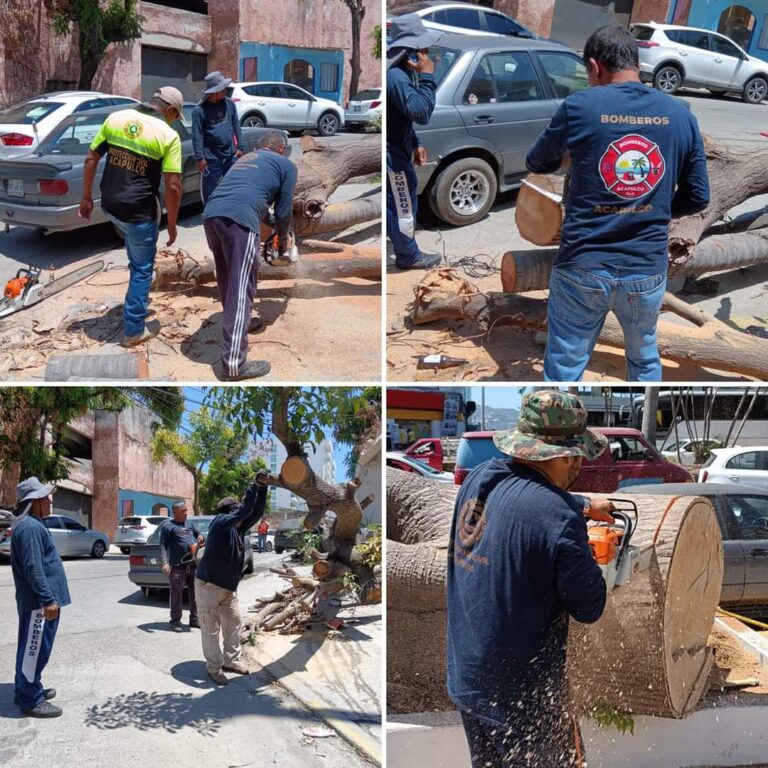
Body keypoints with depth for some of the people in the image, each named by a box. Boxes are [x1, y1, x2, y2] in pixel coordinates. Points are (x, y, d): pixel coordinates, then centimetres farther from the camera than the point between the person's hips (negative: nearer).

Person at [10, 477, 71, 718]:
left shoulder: (32, 524, 15)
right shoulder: (30, 527, -20)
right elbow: (33, 568, -25)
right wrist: (48, 599, -25)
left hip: (39, 600, 11)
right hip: (39, 602, -11)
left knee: (31, 649, 19)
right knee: (34, 650, -4)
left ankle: (26, 690, 29)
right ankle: (30, 701, 3)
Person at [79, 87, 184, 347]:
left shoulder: (115, 118, 3)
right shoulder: (168, 135, -12)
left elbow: (91, 160, 5)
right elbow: (173, 186, -15)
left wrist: (86, 197, 15)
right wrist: (172, 224, -4)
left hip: (110, 204, 5)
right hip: (140, 210, -5)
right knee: (142, 268, 12)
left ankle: (138, 298, 47)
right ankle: (134, 329, 17)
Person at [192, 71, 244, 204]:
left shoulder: (229, 104, 5)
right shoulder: (200, 110, -10)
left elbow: (236, 127, 11)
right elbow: (197, 135, -10)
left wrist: (240, 147, 7)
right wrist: (200, 158, -13)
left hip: (231, 155, 4)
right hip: (211, 158, -4)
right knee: (209, 191, 5)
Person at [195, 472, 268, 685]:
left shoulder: (238, 528, 6)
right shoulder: (220, 522, -17)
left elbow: (256, 512, 3)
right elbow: (245, 510, -30)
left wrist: (262, 487, -7)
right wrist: (255, 484, -30)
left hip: (228, 587, 8)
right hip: (208, 586, -8)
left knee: (233, 621, 12)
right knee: (211, 627, -2)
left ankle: (230, 660, 23)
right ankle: (214, 667, 7)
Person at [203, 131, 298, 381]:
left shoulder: (244, 159, 36)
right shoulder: (286, 165, 20)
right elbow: (283, 209, 19)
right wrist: (283, 238, 37)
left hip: (210, 214, 7)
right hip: (239, 218, -6)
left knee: (228, 280, 23)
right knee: (241, 288, -6)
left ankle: (239, 323, 43)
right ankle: (233, 364, -8)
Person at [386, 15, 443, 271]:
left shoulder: (402, 72, 9)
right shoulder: (396, 77, -25)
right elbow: (420, 112, -32)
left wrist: (415, 144, 16)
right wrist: (426, 77, -25)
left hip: (396, 149, 10)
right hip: (393, 154, -10)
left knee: (395, 204, 19)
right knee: (404, 206, 4)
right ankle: (409, 257, 18)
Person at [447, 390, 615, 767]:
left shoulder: (479, 477, -3)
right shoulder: (559, 518, -26)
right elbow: (589, 607, -14)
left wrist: (584, 505, 26)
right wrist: (589, 560, 3)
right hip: (521, 692, -7)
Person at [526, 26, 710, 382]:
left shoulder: (579, 106, -7)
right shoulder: (681, 115, 0)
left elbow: (536, 163, 9)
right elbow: (698, 197, 6)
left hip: (583, 269, -3)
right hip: (647, 271, 3)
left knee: (564, 369, 9)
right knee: (644, 358, 26)